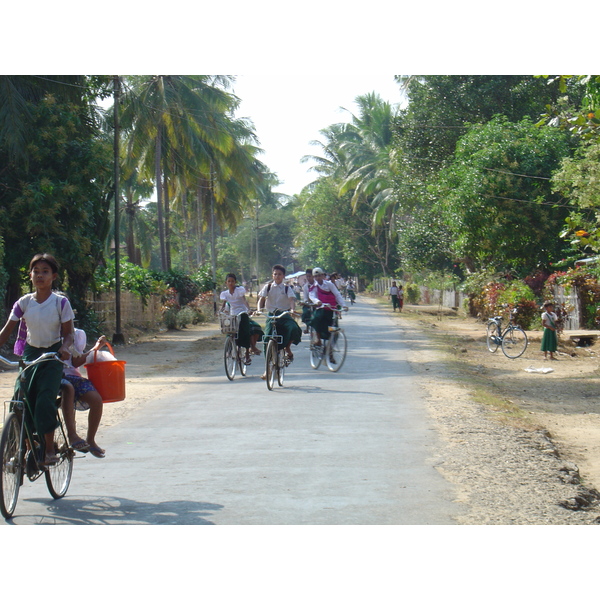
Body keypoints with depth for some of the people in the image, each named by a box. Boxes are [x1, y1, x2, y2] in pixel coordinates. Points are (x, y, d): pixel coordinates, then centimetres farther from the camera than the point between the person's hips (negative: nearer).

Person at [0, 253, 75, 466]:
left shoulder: (60, 302, -6)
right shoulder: (24, 302, 1)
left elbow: (68, 333, -4)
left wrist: (65, 348, -25)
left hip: (52, 356, -3)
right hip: (30, 354, 3)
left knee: (45, 401, -19)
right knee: (27, 403, -6)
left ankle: (49, 449, -9)